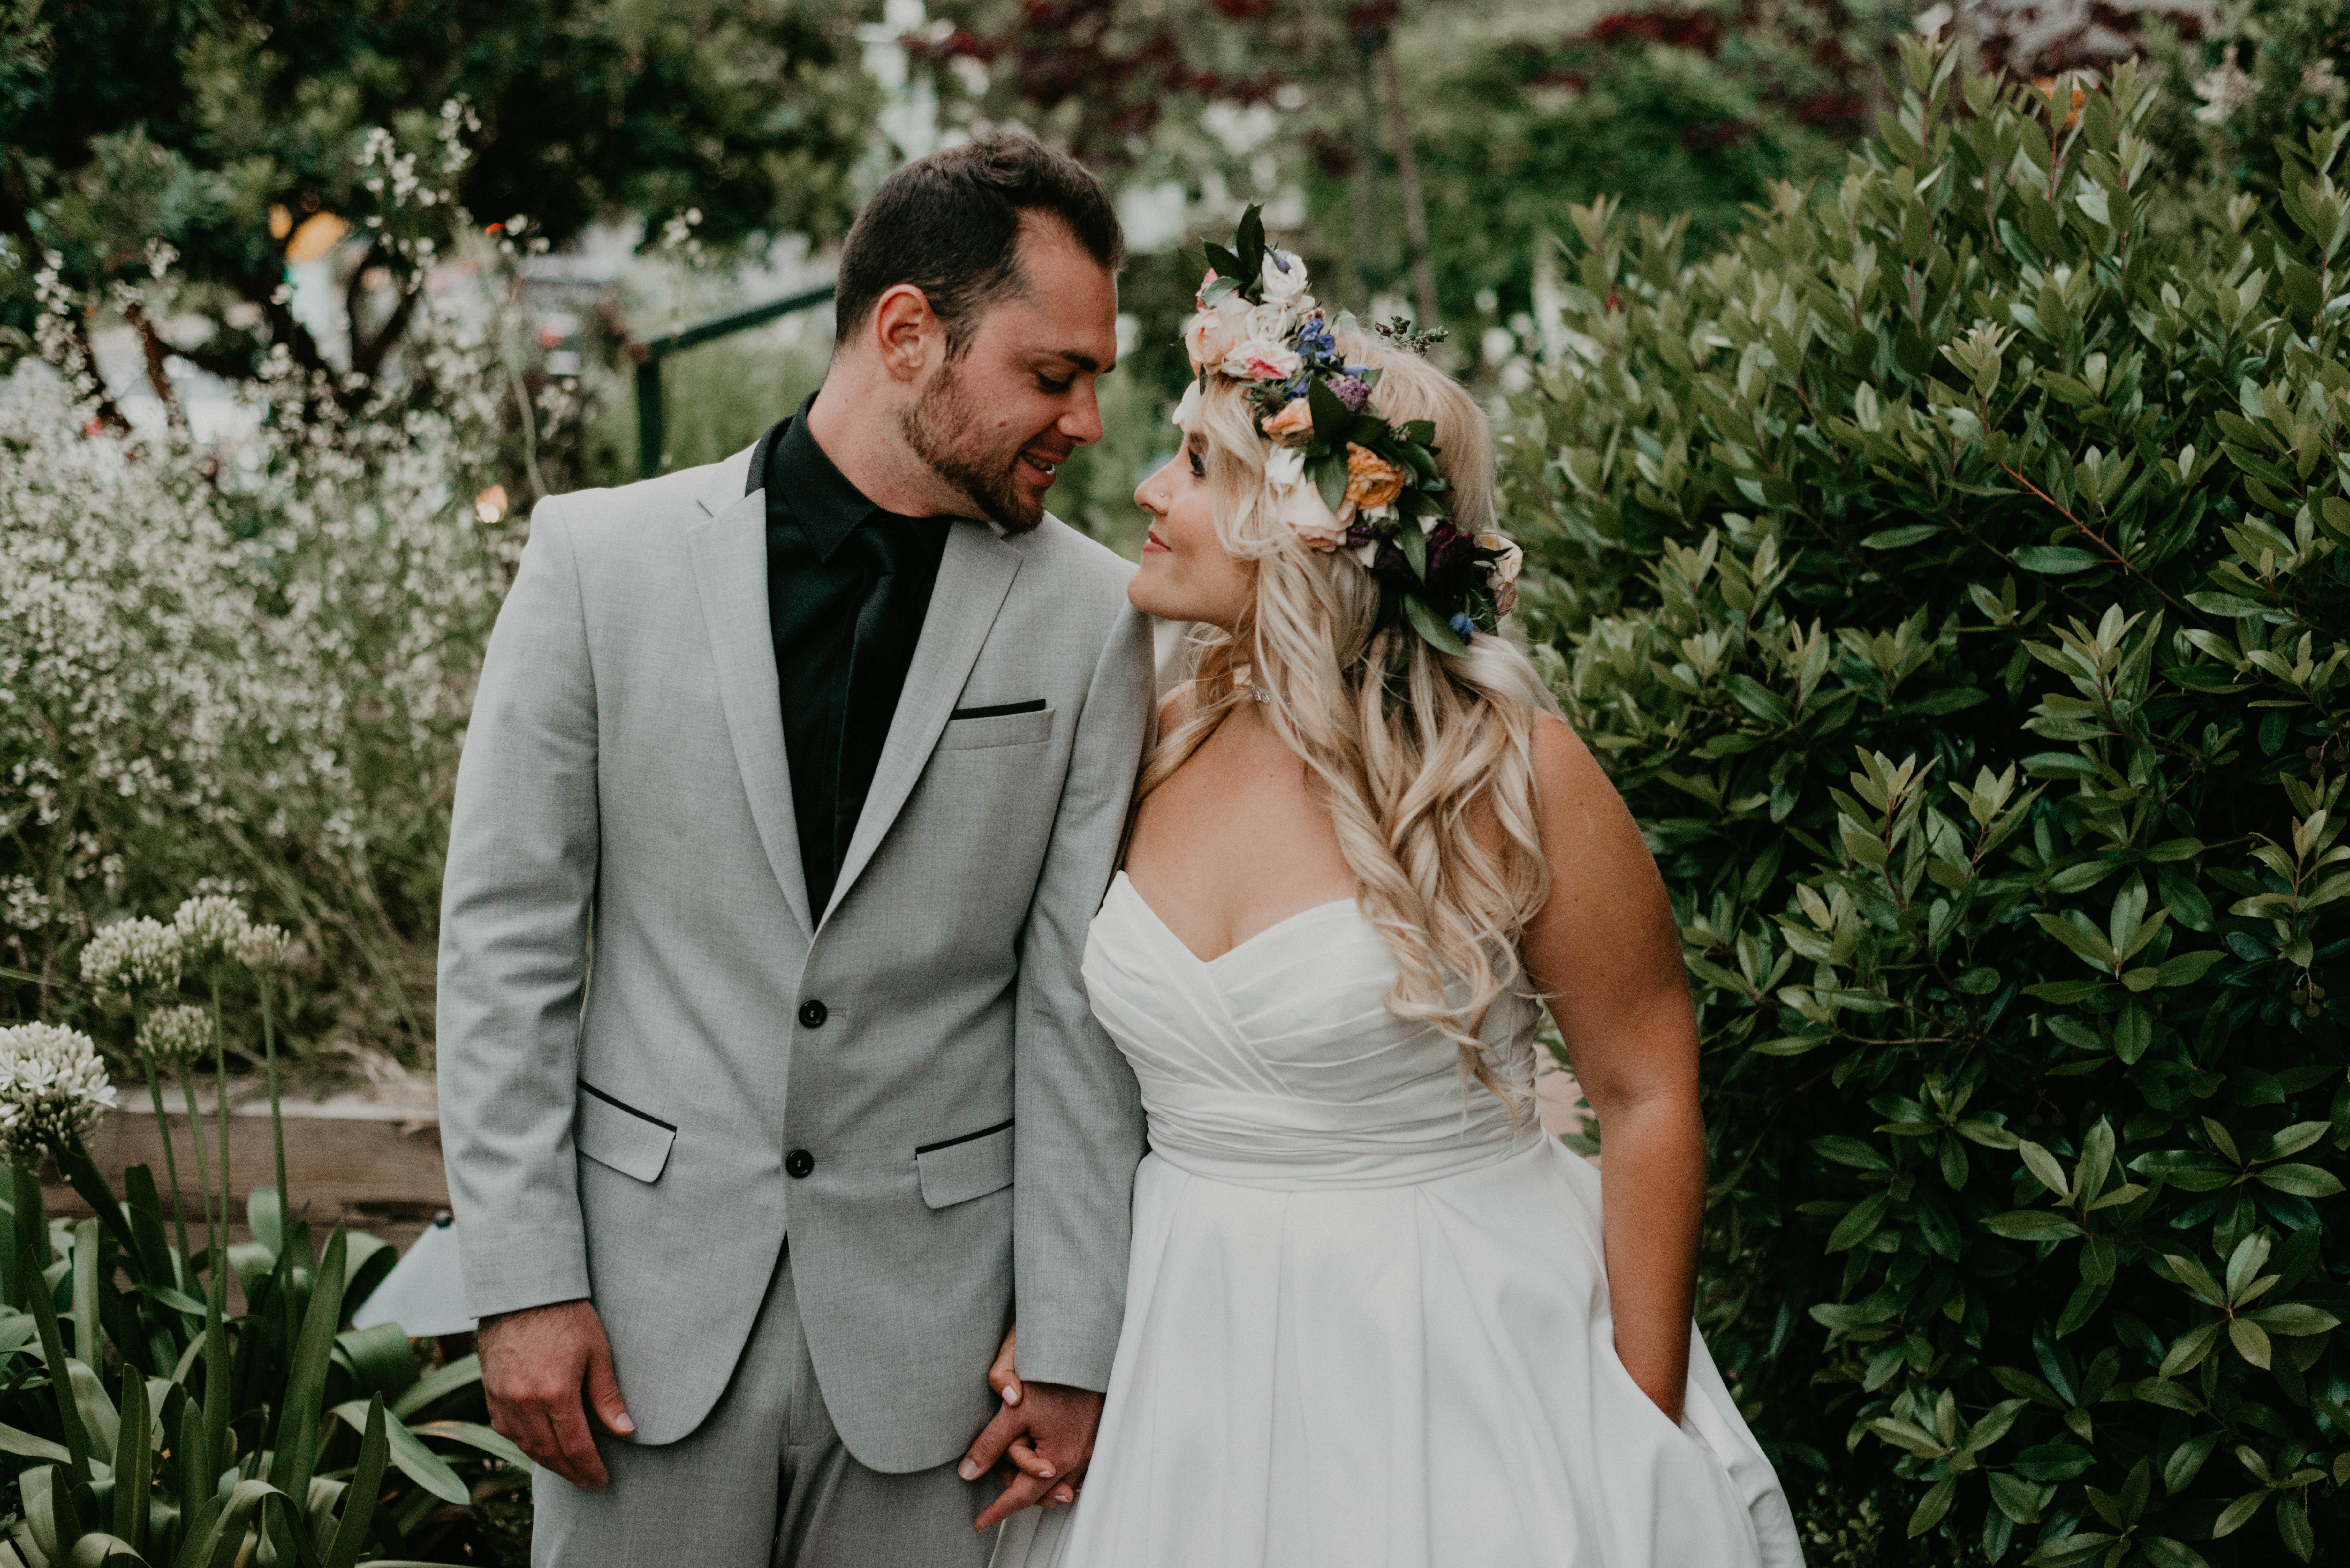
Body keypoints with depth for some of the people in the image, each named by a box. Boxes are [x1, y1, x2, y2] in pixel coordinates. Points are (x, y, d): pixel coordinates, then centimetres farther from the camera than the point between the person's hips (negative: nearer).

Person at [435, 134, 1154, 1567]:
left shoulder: (1092, 617, -2)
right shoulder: (603, 559, -3)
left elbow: (1079, 1005, -2)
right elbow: (508, 931, 0)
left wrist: (1075, 1351, -2)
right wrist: (524, 1282, -4)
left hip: (932, 1321, 0)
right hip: (652, 1294, 0)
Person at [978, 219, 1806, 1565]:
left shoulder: (1505, 773, -14)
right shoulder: (1166, 751, 1)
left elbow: (1651, 1099, -10)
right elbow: (1108, 1077, 9)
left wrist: (1647, 1440, -12)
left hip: (1465, 1351, -5)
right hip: (1193, 1347, 5)